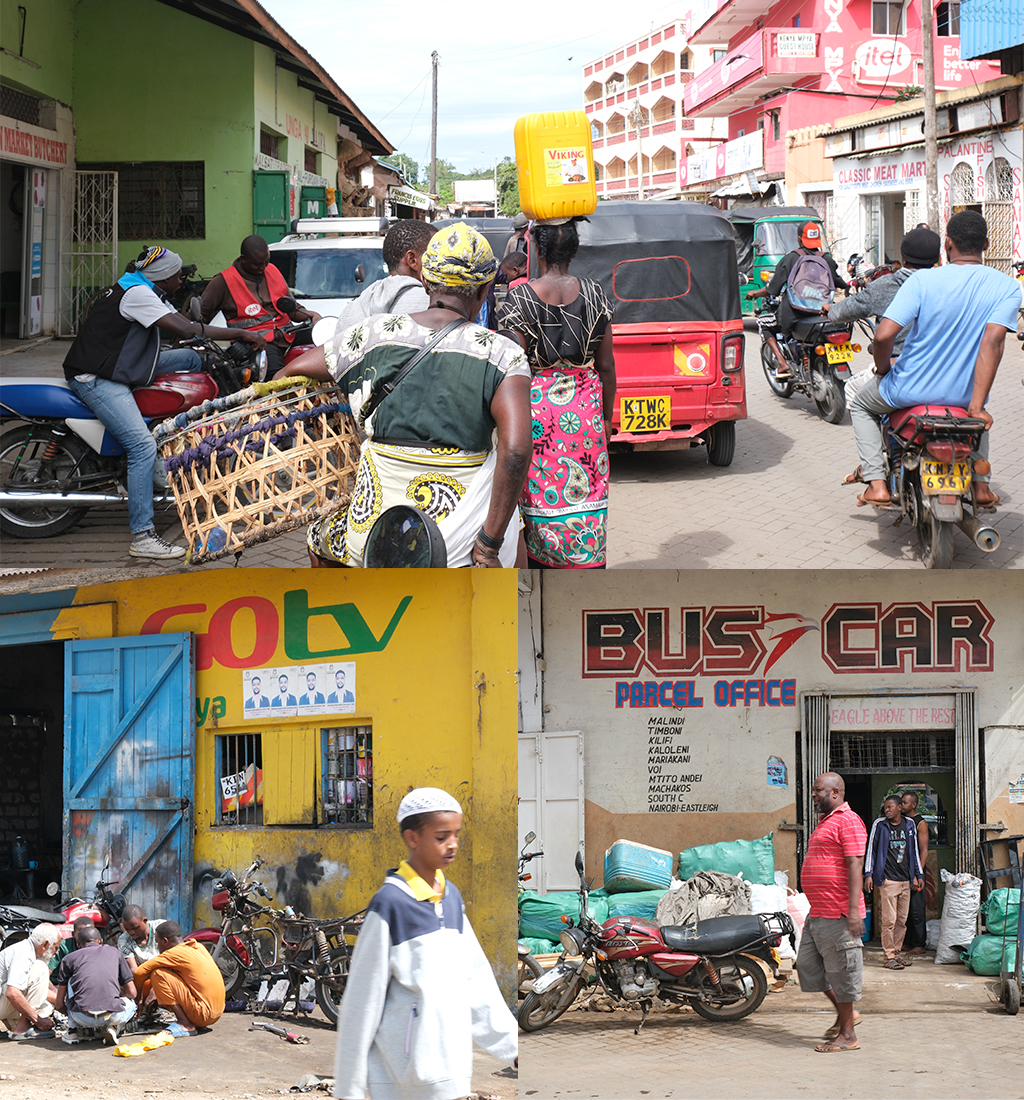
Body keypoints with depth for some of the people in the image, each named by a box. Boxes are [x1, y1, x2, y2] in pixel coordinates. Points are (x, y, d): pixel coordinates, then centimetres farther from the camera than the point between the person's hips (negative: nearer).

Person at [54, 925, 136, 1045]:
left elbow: (59, 1005, 22)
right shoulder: (114, 952, 22)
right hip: (113, 1016, -1)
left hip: (82, 1017, 1)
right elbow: (132, 993, 22)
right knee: (131, 1003, 35)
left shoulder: (70, 958, 19)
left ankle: (74, 1028, 18)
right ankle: (112, 1028, 4)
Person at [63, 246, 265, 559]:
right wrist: (239, 334, -20)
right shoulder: (137, 293, -17)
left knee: (192, 358, 12)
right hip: (96, 379, -11)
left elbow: (185, 325, 13)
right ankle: (142, 536, -25)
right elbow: (184, 330, -25)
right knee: (143, 445, -24)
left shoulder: (149, 293, 16)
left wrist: (237, 336, 2)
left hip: (120, 367, 11)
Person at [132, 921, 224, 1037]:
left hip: (203, 1013, -9)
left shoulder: (174, 953, -11)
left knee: (158, 974, -10)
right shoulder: (198, 947, 12)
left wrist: (140, 995, 11)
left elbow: (139, 973, -8)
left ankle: (185, 1024, -10)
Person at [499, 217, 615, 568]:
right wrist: (607, 416, 14)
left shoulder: (519, 298, -9)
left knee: (538, 493, 7)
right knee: (587, 497, 5)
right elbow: (606, 365, 4)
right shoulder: (594, 294, -1)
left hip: (537, 407, -2)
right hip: (585, 406, 2)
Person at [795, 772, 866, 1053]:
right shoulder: (825, 821, 18)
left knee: (841, 970, -3)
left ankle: (847, 1035, 4)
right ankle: (844, 1013, 27)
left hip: (837, 914, -10)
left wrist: (853, 910, -26)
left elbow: (855, 865, -20)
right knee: (808, 964, 14)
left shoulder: (848, 821, -13)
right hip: (817, 914, 10)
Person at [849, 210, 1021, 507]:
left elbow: (883, 335, -22)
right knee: (979, 414, 41)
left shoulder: (923, 281, -17)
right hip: (965, 394, 2)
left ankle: (877, 484, 16)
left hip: (913, 390, -2)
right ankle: (980, 483, 25)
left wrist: (883, 370, 0)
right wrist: (976, 407, -19)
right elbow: (993, 342, -20)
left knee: (861, 406, 30)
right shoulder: (1007, 287, -11)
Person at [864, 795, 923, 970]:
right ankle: (889, 957, -5)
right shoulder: (880, 824, 0)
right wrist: (869, 874, -3)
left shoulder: (909, 825, 11)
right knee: (889, 920, -8)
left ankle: (896, 954, 15)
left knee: (902, 920, 6)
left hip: (905, 880, 4)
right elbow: (871, 849, 3)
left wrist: (917, 875, 18)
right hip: (888, 880, -4)